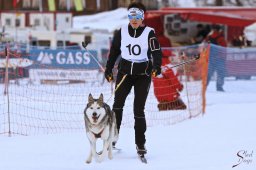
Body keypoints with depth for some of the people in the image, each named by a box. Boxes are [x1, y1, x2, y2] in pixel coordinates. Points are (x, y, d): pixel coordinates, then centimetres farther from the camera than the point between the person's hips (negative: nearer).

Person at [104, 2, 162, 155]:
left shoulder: (149, 33, -5)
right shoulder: (122, 32, 5)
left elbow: (156, 52, -15)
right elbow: (114, 52, 15)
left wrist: (157, 67, -32)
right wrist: (108, 70, 15)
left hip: (143, 74, -2)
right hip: (125, 72, 2)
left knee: (139, 109, -5)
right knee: (118, 104, -11)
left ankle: (140, 144, 4)